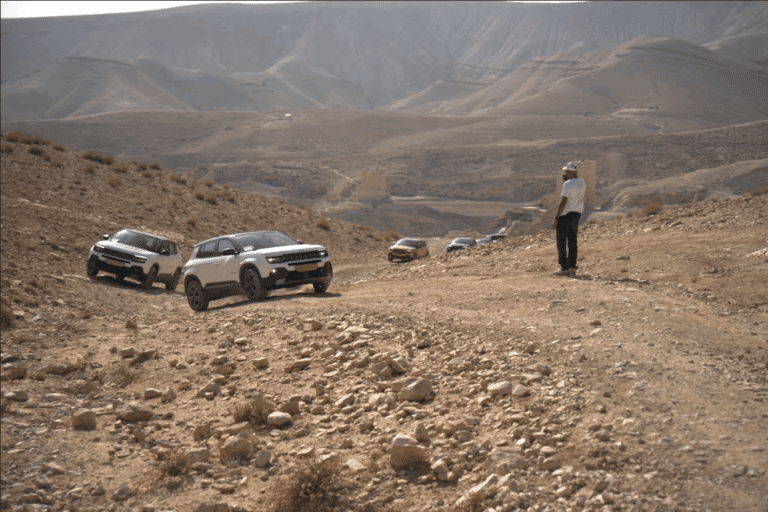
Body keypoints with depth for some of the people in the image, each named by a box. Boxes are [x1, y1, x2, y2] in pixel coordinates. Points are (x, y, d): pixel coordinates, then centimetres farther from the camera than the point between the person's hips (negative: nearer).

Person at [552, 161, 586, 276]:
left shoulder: (568, 184, -17)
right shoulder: (582, 183, 8)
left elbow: (563, 202, -20)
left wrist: (556, 218, -17)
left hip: (565, 215, -8)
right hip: (577, 214, 8)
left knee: (561, 242, 0)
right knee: (573, 242, 11)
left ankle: (564, 268, -1)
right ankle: (572, 268, 11)